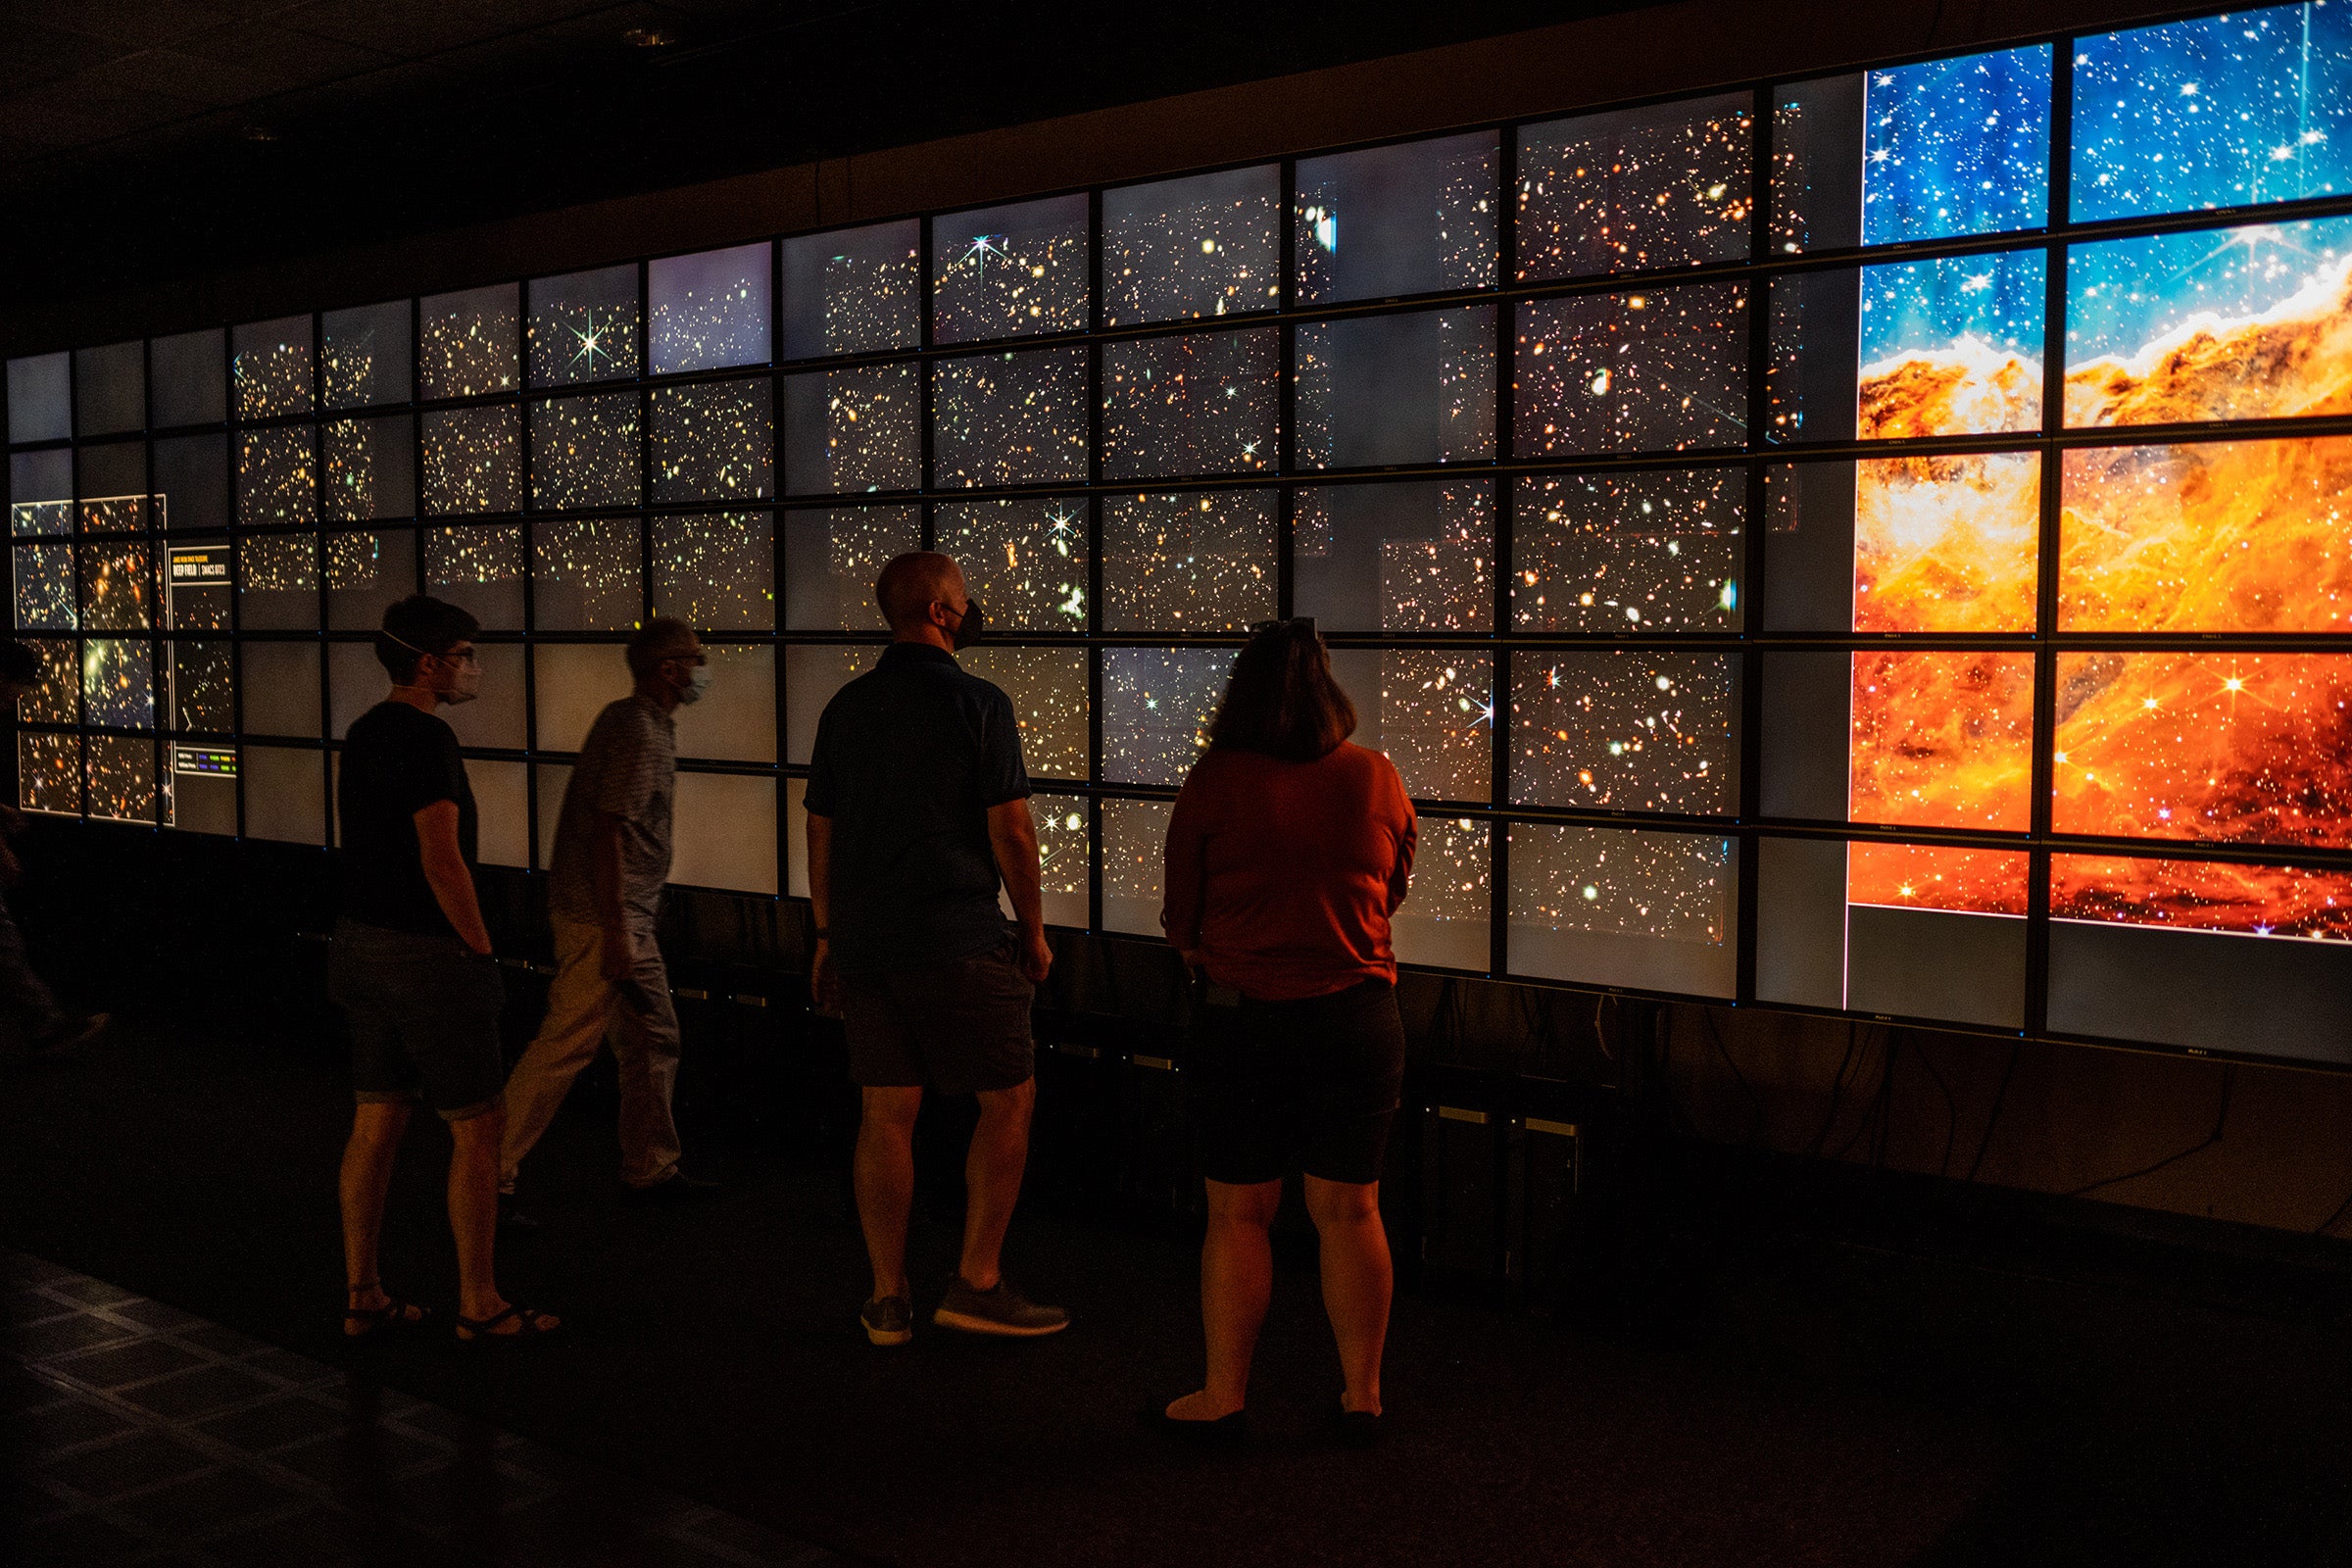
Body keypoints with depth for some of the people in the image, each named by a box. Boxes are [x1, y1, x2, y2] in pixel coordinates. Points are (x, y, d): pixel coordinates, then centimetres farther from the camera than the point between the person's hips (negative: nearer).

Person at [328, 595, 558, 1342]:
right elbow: (442, 860, -22)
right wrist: (482, 950, -12)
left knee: (376, 1124, 13)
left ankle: (363, 1296, 20)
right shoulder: (427, 738, -17)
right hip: (427, 953, -9)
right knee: (477, 1128, 1)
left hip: (361, 943, 9)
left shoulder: (363, 733, 12)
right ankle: (478, 1303, 9)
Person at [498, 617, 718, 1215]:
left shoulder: (648, 724, 15)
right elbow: (607, 830, -23)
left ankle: (651, 1167, 24)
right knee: (567, 1044, -7)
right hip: (603, 916, -11)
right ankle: (492, 1173, 0)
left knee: (654, 1038, 15)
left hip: (627, 915, 11)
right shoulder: (638, 731, -17)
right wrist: (614, 931, -25)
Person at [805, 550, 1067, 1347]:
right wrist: (1032, 928, 2)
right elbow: (1010, 831, -9)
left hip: (866, 941, 6)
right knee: (1008, 1100, 7)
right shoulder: (978, 703, -7)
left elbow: (821, 831, 13)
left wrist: (828, 935, 21)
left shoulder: (845, 707, 10)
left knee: (886, 1115, 9)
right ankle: (977, 1283, 6)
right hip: (958, 940, -6)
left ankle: (889, 1298, 14)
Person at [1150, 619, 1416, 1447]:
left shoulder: (1212, 782, -7)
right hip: (1356, 1013, 2)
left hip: (1239, 1014, -2)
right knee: (1350, 1210, 11)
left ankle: (1223, 1397, 18)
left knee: (1238, 1214, 8)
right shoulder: (1377, 777, -1)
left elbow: (1179, 916, 0)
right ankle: (1363, 1395, 20)